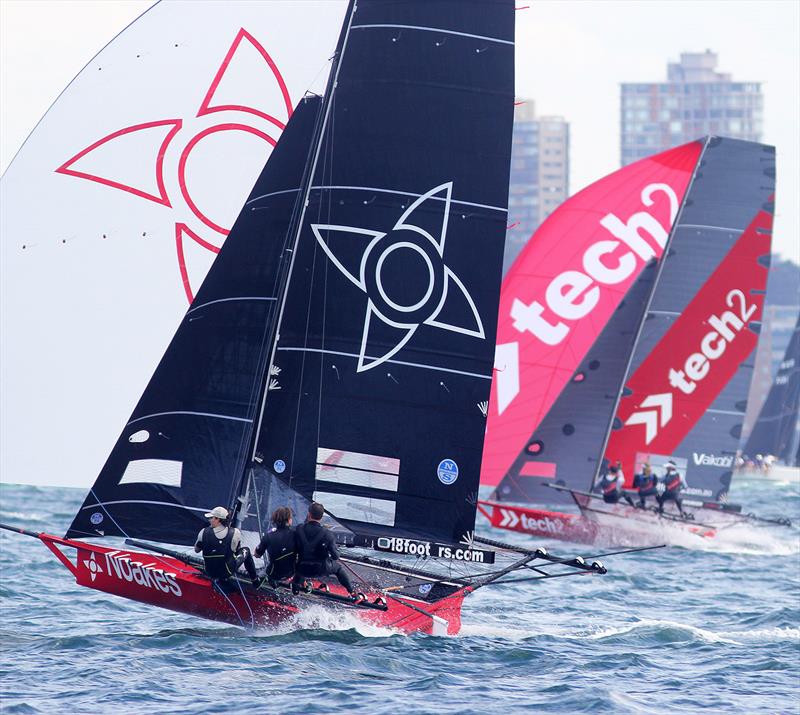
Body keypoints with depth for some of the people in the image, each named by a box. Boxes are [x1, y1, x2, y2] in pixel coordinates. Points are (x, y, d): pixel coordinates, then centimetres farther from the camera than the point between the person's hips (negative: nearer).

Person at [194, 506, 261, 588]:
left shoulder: (203, 533, -17)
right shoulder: (235, 533, -18)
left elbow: (196, 550, 2)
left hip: (210, 572, 1)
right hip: (228, 572, -1)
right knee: (245, 550, 24)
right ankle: (255, 580, 35)